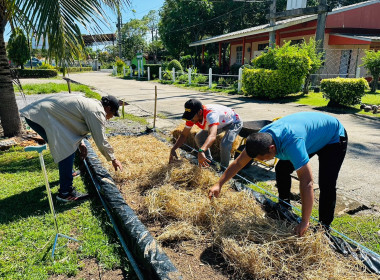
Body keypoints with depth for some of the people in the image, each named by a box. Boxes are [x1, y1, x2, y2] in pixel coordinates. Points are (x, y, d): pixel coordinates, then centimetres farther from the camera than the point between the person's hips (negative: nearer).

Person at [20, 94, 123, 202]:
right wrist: (113, 159, 0)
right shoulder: (97, 112, -14)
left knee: (68, 145, 23)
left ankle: (67, 172, 44)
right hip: (41, 117, -11)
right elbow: (101, 141, -12)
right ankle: (65, 193, -9)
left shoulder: (90, 103, 16)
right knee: (67, 150, -13)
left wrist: (80, 143, 16)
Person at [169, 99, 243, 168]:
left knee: (224, 145, -30)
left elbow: (212, 136, -60)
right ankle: (208, 161, 19)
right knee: (199, 137, -1)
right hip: (221, 124, 7)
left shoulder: (211, 114, -44)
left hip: (234, 122, -7)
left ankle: (224, 167, -2)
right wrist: (173, 149, -26)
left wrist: (201, 151, -76)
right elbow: (184, 135, -12)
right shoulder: (192, 116, -21)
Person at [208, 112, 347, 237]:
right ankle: (284, 206, 23)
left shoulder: (292, 143, -46)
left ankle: (324, 227, 3)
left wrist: (304, 222, -42)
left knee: (327, 185, -18)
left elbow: (307, 182, -46)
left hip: (333, 138, -6)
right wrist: (219, 184, -17)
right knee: (282, 169, 1)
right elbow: (239, 162, -14)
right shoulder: (261, 137, -23)